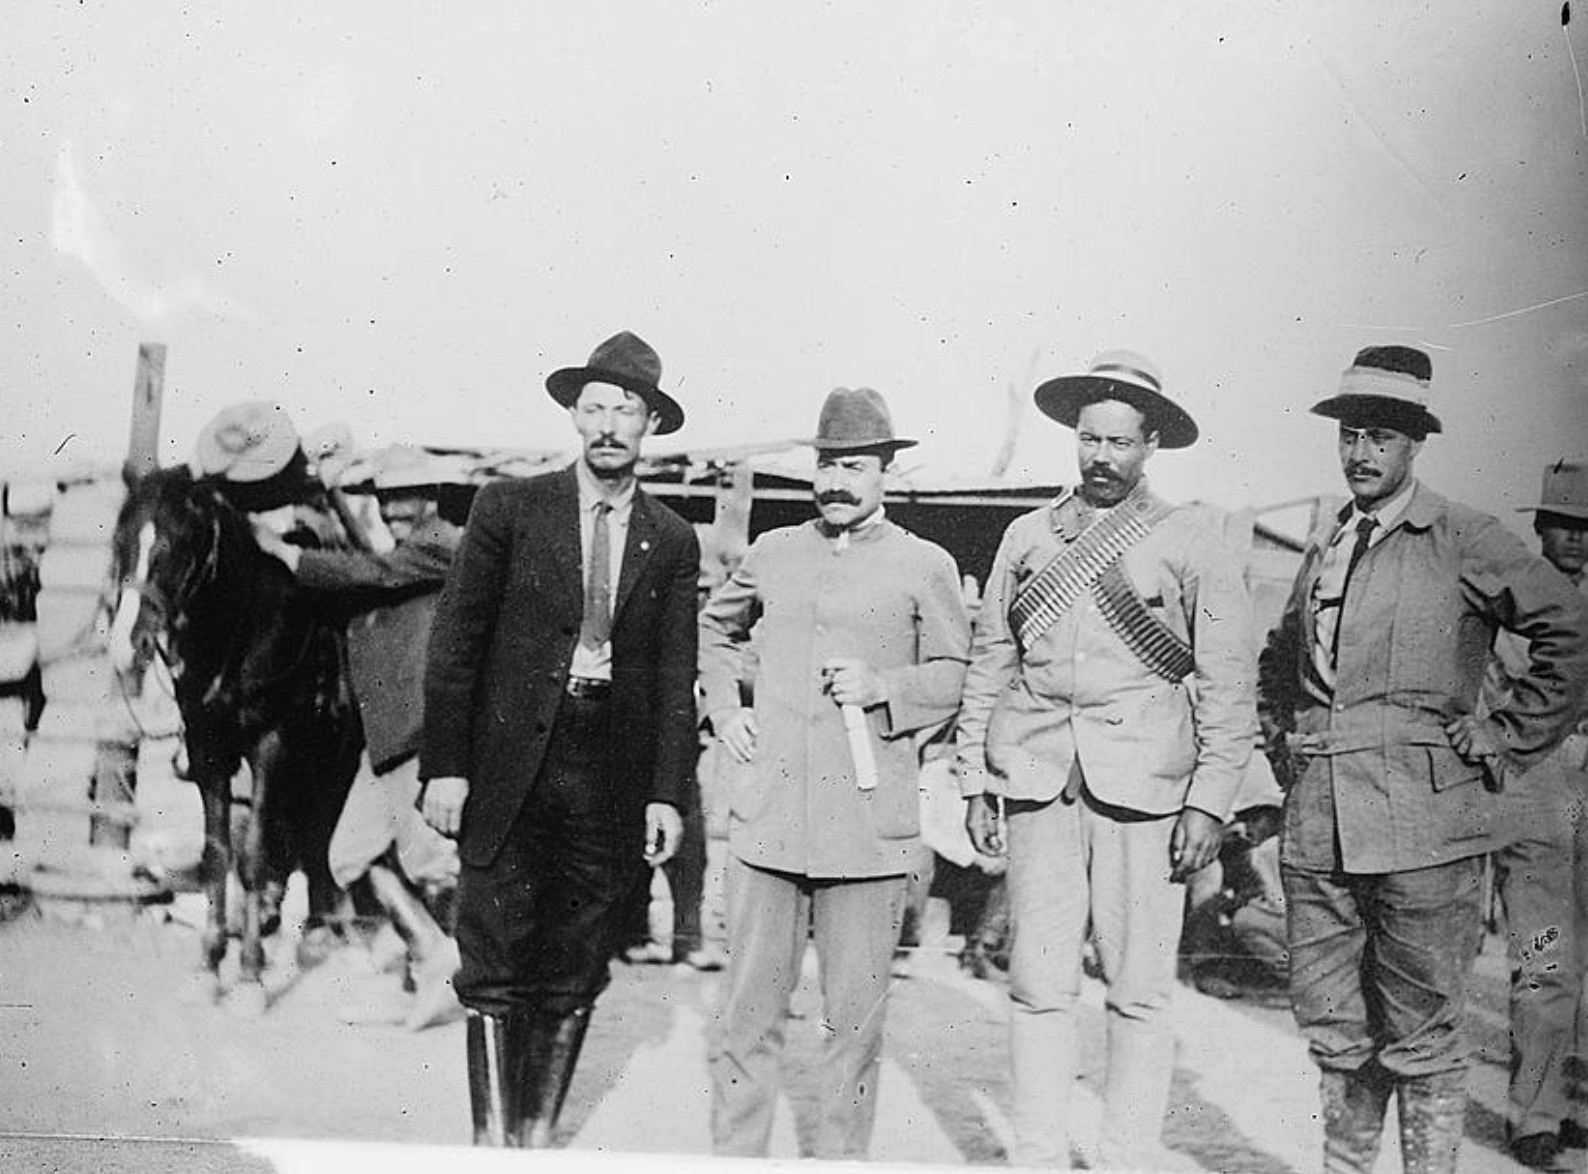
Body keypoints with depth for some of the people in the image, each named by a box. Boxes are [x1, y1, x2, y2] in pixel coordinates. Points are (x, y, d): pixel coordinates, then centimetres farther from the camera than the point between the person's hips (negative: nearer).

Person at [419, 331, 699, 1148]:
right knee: (496, 975, -1)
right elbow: (455, 643, 1)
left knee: (572, 983, 7)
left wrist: (667, 792, 0)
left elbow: (676, 676, 8)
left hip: (613, 788, 2)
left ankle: (537, 1139, 18)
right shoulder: (509, 509, 3)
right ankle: (492, 1141, 8)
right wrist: (444, 766, -6)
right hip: (509, 779, -2)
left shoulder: (671, 542, 9)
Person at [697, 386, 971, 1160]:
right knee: (749, 1009, 5)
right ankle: (733, 1158, 17)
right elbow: (714, 627, 28)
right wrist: (724, 711, 14)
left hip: (868, 826, -2)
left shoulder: (925, 566, 3)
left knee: (854, 1015, 5)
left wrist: (882, 687, -10)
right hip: (766, 817, 2)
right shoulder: (771, 554, 12)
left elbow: (952, 680, 7)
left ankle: (841, 1159, 19)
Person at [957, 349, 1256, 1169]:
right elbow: (988, 663, 15)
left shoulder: (1190, 542, 5)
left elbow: (1227, 685, 3)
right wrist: (976, 781, 9)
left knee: (1139, 993, 1)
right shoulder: (1026, 538, 14)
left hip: (1143, 785, -2)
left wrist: (1210, 800, -4)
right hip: (1036, 782, 2)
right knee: (1039, 985, 2)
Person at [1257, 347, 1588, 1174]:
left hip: (1420, 824, -5)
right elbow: (1279, 658, 31)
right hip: (1316, 824, 6)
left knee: (1420, 1036, 2)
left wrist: (1507, 742, -6)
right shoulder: (1323, 545, 15)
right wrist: (1280, 737, 19)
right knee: (1332, 1029, 12)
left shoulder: (1463, 541, -4)